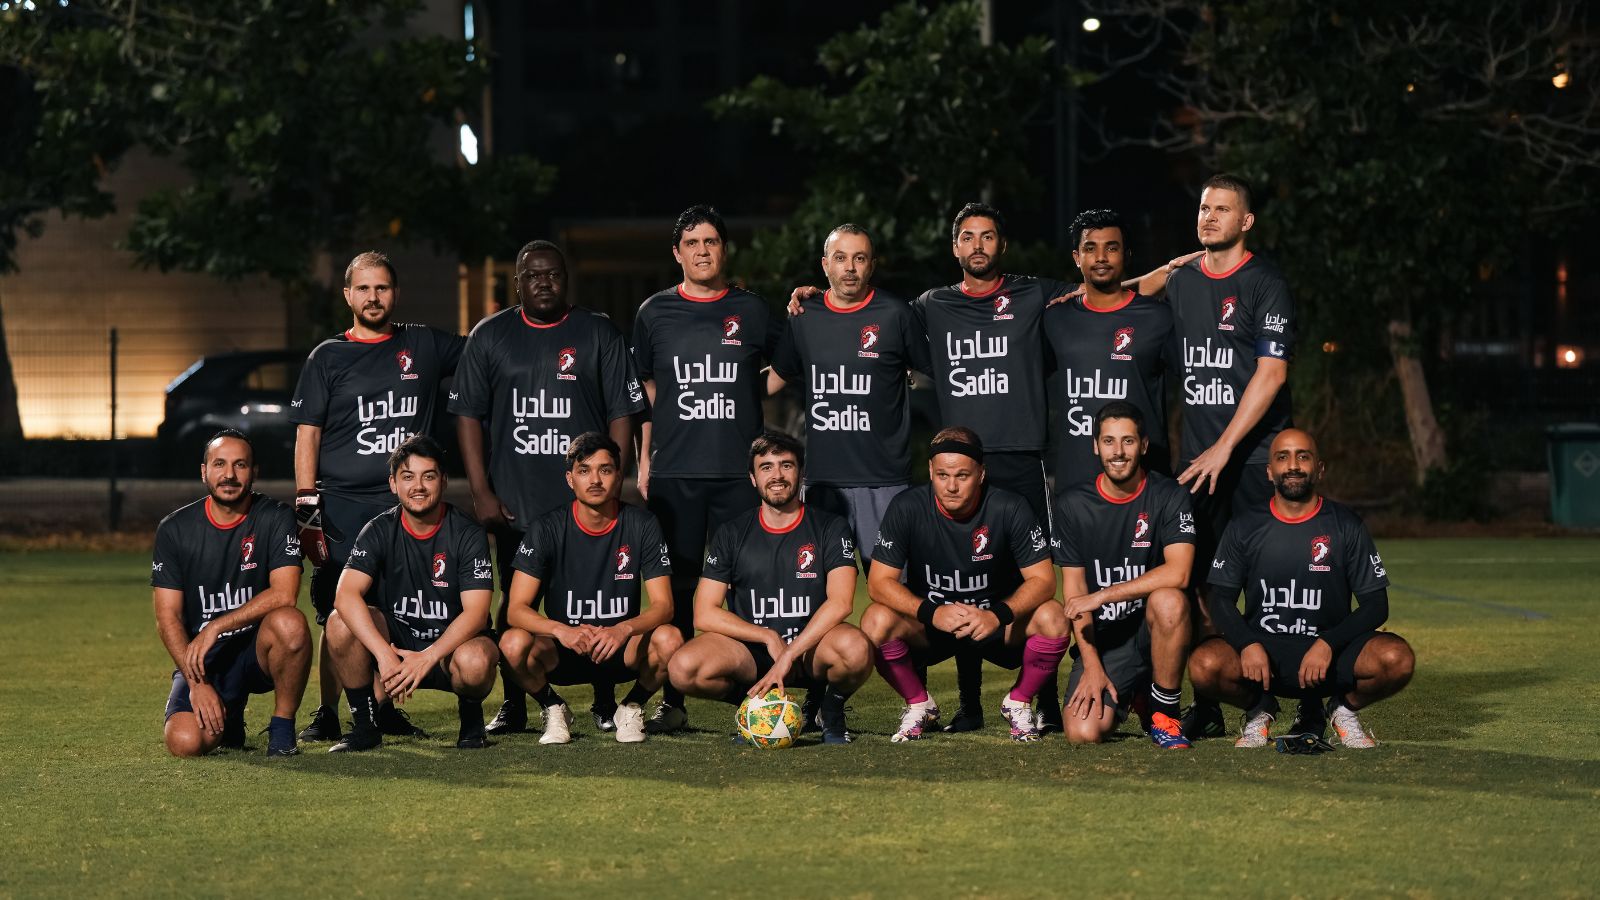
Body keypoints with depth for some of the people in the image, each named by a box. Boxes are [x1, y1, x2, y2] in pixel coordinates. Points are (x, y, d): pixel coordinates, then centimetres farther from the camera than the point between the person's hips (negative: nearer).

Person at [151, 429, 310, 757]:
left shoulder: (276, 518, -5)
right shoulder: (175, 529, 0)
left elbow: (284, 594, -17)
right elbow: (167, 617, -3)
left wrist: (216, 627, -23)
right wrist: (197, 682, -15)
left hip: (259, 649, -1)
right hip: (200, 659, 1)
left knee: (289, 622, -36)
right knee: (185, 742, -25)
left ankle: (282, 730, -12)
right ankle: (227, 717, 15)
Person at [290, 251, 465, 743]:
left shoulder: (425, 346, 10)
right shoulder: (328, 357, 6)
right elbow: (307, 434, 3)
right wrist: (305, 502, -5)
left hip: (405, 504, 2)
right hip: (342, 505, -2)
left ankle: (385, 706, 13)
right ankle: (327, 712, 1)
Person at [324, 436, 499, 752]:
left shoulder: (467, 534, -10)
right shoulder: (379, 531, -5)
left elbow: (476, 613, -18)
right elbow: (346, 596, -20)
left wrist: (427, 658, -32)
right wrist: (384, 655, -35)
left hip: (451, 644, -2)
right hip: (394, 641, 2)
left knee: (475, 661, -38)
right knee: (341, 623, -26)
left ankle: (470, 715, 0)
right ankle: (365, 725, -8)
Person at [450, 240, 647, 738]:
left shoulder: (600, 335, 6)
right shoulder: (490, 337, 8)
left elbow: (623, 414, 4)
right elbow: (468, 414, 6)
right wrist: (481, 492, -2)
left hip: (585, 502, -1)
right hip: (512, 504, 1)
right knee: (514, 604, 2)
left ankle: (605, 704, 9)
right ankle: (513, 706, 11)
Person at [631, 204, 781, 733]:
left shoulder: (753, 312, 8)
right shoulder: (655, 313, 9)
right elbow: (644, 392, 14)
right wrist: (644, 460, 9)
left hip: (740, 471, 0)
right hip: (673, 472, 0)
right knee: (677, 586, 0)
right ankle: (673, 700, 6)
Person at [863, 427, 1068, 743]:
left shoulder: (1009, 509, -15)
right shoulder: (908, 508, -14)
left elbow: (1042, 580, -15)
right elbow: (879, 582, -16)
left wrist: (998, 616, -34)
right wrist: (932, 613, -33)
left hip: (998, 624, 0)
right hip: (928, 628, 0)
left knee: (1053, 618, -29)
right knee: (877, 620, -29)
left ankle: (1019, 702, 0)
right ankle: (919, 704, -1)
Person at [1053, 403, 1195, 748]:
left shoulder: (1169, 496, -6)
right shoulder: (1073, 505, 1)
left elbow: (1178, 573, -20)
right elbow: (1073, 590, 1)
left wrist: (1101, 596, -22)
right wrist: (1092, 666, -9)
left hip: (1150, 629, -2)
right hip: (1101, 637, 2)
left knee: (1170, 601, -37)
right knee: (1083, 733, -20)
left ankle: (1163, 713, -14)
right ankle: (1128, 697, 19)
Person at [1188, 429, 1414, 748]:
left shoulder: (1346, 525, 1)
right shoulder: (1245, 526, 3)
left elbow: (1376, 604, -2)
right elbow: (1222, 599, 2)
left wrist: (1328, 644, -19)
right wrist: (1248, 644, -19)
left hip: (1331, 653, 0)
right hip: (1262, 651, 0)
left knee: (1397, 658, -30)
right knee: (1204, 665, -31)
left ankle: (1343, 709, 4)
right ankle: (1259, 710, 4)